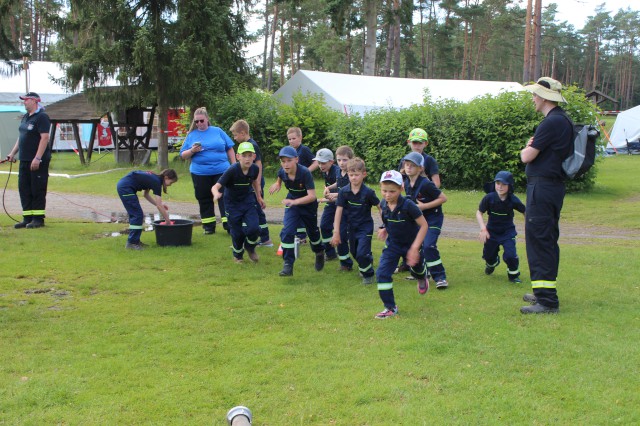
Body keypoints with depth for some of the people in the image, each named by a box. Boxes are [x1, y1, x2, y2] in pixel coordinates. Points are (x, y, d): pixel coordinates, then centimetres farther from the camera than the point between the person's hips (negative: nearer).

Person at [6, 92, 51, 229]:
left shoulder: (42, 117, -11)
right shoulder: (25, 117, 17)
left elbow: (45, 138, -19)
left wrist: (37, 158, -24)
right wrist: (13, 153, 20)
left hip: (38, 161, -9)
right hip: (24, 160, 9)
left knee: (37, 190, -3)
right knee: (24, 189, 9)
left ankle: (38, 219, 3)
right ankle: (27, 218, 15)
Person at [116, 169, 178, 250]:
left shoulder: (153, 178, 14)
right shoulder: (156, 182, -12)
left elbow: (146, 195, 25)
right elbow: (159, 206, -13)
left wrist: (160, 204, 19)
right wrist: (167, 220, -5)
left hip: (122, 185, 10)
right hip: (125, 188, -10)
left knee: (134, 215, 14)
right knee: (137, 215, -5)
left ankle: (135, 240, 20)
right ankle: (131, 243, -1)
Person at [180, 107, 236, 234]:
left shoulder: (218, 131, 6)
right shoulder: (192, 135, 7)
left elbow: (229, 149, 10)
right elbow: (183, 155, 8)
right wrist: (192, 151, -12)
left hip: (221, 171, -1)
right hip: (200, 173, 1)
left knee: (225, 197, -4)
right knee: (205, 200, 7)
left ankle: (229, 224, -3)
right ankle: (209, 226, 16)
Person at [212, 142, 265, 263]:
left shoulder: (255, 168, -14)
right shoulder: (232, 171, -27)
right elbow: (215, 186, -32)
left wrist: (259, 197, 18)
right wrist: (216, 194, -54)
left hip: (248, 201, 3)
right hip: (232, 204, -3)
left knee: (254, 228, -12)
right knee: (237, 233, 1)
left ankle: (250, 247, 21)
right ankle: (238, 255, 31)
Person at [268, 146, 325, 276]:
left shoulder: (305, 173, -33)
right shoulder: (282, 172, -18)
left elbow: (312, 196, -38)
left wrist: (294, 201, -46)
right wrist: (277, 184, -5)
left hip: (308, 205, -3)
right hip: (292, 204, 3)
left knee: (312, 231, 18)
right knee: (287, 232, -14)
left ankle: (319, 253, 49)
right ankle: (288, 264, -9)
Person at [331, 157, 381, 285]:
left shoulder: (368, 192, -18)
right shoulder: (343, 192, -10)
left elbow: (380, 207, -7)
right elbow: (339, 211, -9)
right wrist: (336, 232, -10)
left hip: (365, 227, -4)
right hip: (351, 227, 4)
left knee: (362, 253, -13)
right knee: (355, 253, 15)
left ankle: (369, 274, 12)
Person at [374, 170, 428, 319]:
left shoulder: (408, 205, -30)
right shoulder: (383, 204, -13)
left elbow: (423, 225, -25)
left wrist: (415, 247, -29)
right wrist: (385, 228, -2)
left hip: (411, 244, -3)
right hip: (392, 244, 3)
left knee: (416, 269, 22)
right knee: (382, 272, -12)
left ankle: (422, 278, 62)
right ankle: (390, 308, -1)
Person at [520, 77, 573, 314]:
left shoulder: (552, 122, -18)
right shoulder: (563, 120, 15)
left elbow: (527, 157, -17)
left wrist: (527, 147, 4)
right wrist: (532, 148, 5)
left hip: (542, 187, -11)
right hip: (553, 185, 11)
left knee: (539, 239, -9)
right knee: (547, 239, 17)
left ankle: (547, 301, -9)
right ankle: (545, 292, 28)